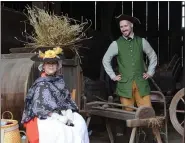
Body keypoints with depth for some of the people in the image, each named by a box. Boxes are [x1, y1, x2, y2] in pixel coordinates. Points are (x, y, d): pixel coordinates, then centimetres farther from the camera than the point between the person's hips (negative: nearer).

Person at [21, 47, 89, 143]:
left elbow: (67, 99, 10)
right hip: (45, 117, -5)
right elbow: (43, 106, -14)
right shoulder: (41, 84, -7)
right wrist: (60, 118, -22)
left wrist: (68, 113, -10)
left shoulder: (60, 81, 10)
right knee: (59, 130, -30)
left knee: (80, 124, -17)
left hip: (63, 113, 5)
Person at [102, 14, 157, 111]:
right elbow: (106, 60, 10)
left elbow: (153, 56, 18)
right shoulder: (116, 44, 0)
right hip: (125, 84, -1)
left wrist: (150, 72, 12)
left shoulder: (141, 41, 5)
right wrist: (113, 76, 5)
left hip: (141, 83, 1)